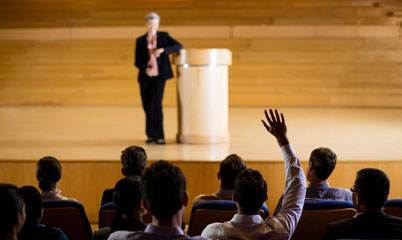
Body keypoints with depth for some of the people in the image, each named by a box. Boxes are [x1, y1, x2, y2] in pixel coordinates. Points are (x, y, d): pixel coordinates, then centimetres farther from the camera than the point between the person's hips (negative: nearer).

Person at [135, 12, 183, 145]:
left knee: (156, 104, -16)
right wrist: (146, 69, -19)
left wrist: (162, 50, -21)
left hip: (159, 76, -2)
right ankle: (151, 135, 21)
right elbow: (137, 61, 2)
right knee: (147, 106, 6)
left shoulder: (164, 36, 4)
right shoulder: (140, 40, 6)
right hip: (145, 77, 2)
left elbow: (178, 46, -8)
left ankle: (159, 136, -12)